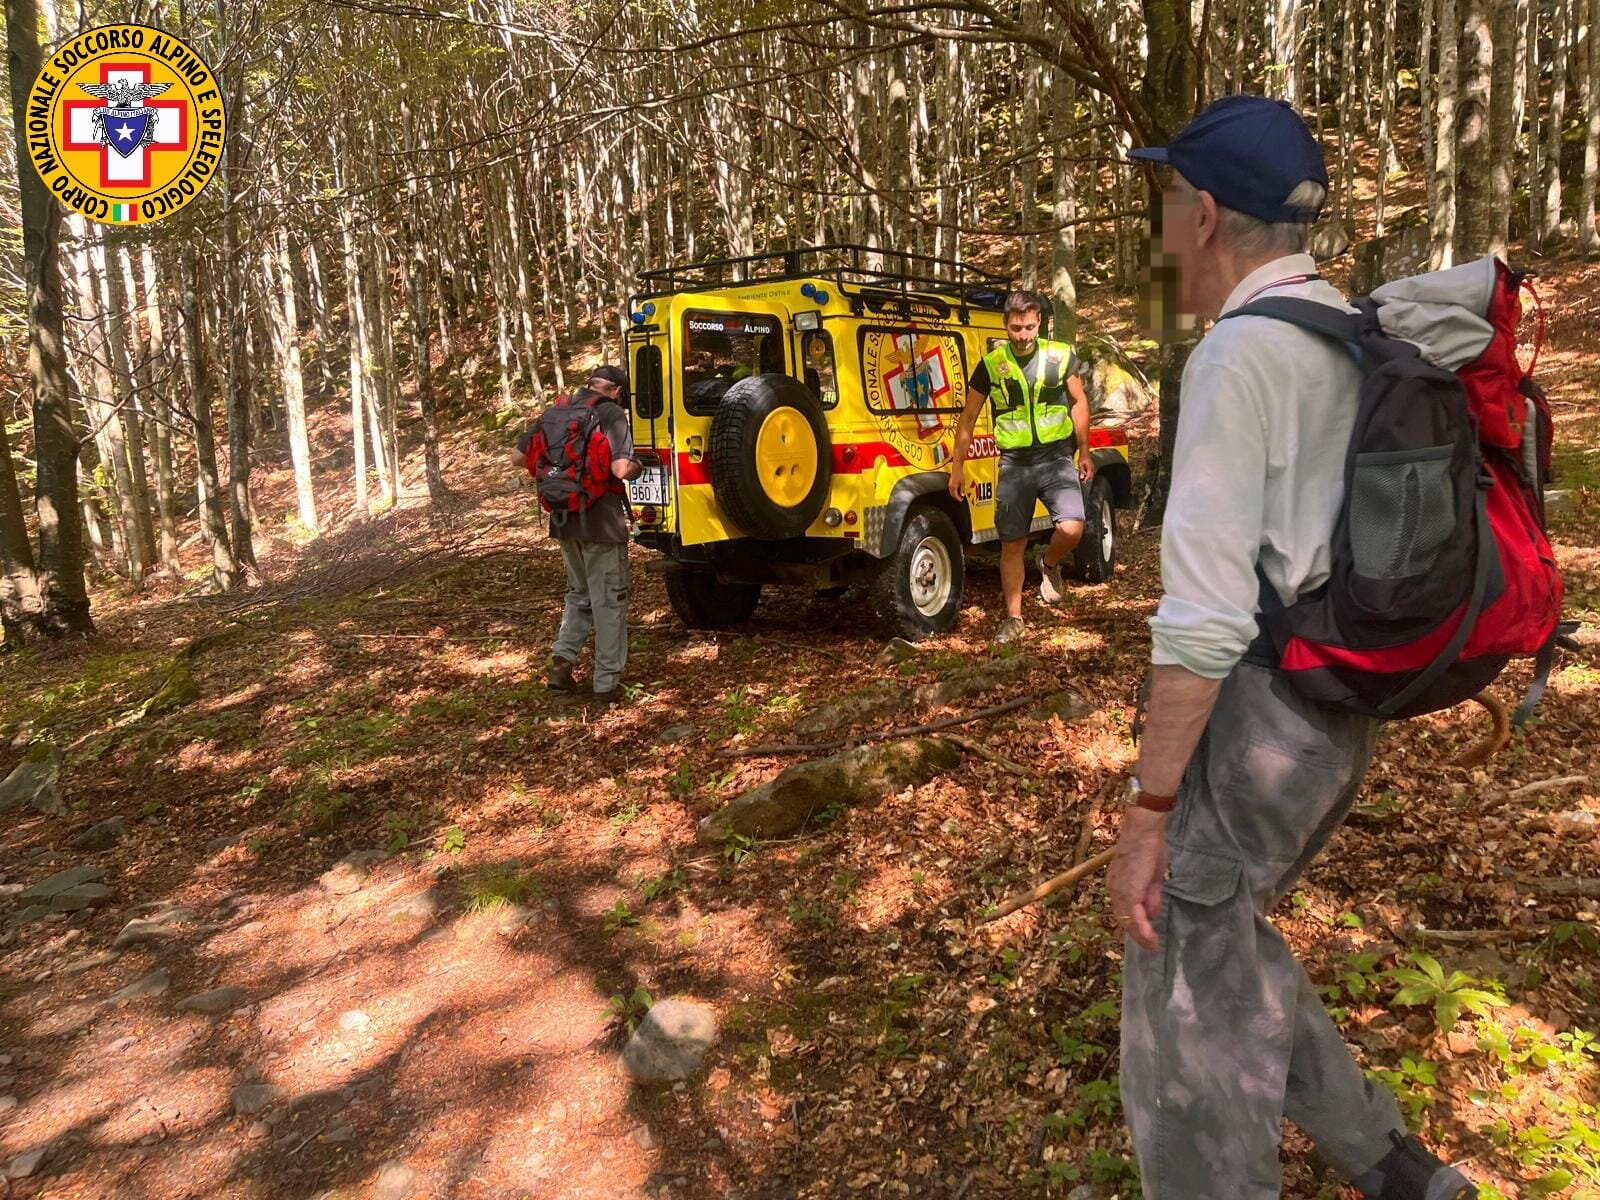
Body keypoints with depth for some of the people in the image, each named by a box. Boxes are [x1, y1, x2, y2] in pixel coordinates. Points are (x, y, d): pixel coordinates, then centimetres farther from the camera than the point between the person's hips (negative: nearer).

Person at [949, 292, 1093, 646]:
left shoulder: (1060, 356, -1)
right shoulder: (991, 365, -3)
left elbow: (1079, 403, 12)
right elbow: (968, 419, 4)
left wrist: (1084, 453, 11)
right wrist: (957, 468, 3)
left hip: (1056, 459, 0)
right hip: (1014, 464, 0)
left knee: (1071, 529, -19)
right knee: (1012, 544, 5)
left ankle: (1050, 565, 16)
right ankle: (1014, 618, 19)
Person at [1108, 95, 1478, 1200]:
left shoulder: (1239, 354, -16)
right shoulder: (1360, 344, 11)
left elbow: (1206, 609, -22)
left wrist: (1145, 810, -18)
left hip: (1251, 719, -9)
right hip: (1339, 718, 9)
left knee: (1186, 1007, 5)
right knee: (1220, 933, 27)